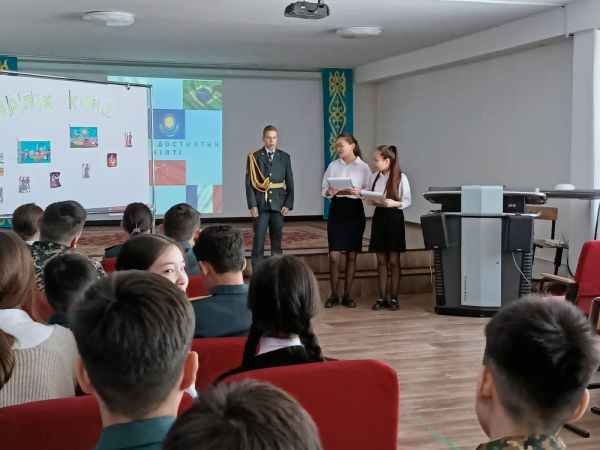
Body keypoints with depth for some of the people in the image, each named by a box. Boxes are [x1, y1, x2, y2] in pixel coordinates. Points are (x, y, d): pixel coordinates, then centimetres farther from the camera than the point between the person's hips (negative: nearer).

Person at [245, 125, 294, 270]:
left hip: (278, 203, 2)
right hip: (260, 204, -2)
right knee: (258, 240, -4)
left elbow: (290, 183, 7)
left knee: (277, 240, 7)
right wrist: (252, 205, -11)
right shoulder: (254, 157, 1)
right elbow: (249, 183, -3)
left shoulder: (285, 157, 8)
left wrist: (288, 204, -2)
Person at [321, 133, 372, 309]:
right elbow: (324, 189, 6)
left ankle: (347, 295, 16)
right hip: (337, 209, 1)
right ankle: (334, 295, 8)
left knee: (351, 255, 6)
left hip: (355, 210, -1)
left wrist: (358, 192, -22)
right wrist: (330, 192, -16)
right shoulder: (333, 166, 5)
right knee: (334, 255, -4)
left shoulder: (363, 167, -1)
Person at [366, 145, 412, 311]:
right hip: (379, 217, 4)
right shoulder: (374, 177, 4)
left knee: (393, 260, 3)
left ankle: (394, 298, 11)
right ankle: (382, 297, 15)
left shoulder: (401, 178, -9)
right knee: (381, 260, 8)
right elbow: (370, 197, 10)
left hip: (394, 217, -4)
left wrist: (394, 203, -21)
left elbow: (408, 201, -5)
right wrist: (370, 201, -11)